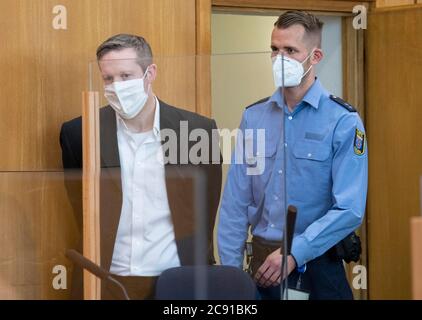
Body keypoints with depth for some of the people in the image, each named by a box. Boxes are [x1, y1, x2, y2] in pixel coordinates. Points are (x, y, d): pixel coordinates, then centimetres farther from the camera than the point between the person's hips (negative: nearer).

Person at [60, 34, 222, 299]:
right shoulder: (79, 133, -4)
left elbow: (207, 206, 7)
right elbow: (79, 201, 10)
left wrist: (196, 262, 9)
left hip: (178, 280, 0)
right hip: (107, 282, 0)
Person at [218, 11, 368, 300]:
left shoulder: (343, 122, -9)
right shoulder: (254, 117, 4)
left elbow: (349, 209, -15)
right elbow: (236, 203, 3)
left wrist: (294, 254, -19)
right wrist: (230, 267, -2)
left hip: (315, 264, -3)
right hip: (262, 264, 4)